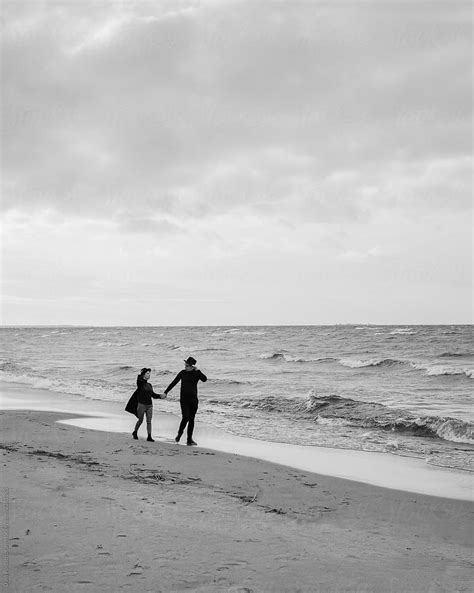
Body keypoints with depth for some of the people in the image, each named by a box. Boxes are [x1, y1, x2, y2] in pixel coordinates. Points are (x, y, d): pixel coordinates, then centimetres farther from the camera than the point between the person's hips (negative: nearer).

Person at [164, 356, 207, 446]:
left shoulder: (197, 373, -2)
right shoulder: (182, 373, 1)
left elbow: (204, 379, -21)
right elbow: (173, 383, 7)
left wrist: (197, 370, -25)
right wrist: (166, 392, 5)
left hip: (193, 399, 1)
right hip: (184, 399, -1)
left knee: (191, 419, 4)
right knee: (185, 417, -14)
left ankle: (189, 439, 11)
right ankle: (180, 432, 13)